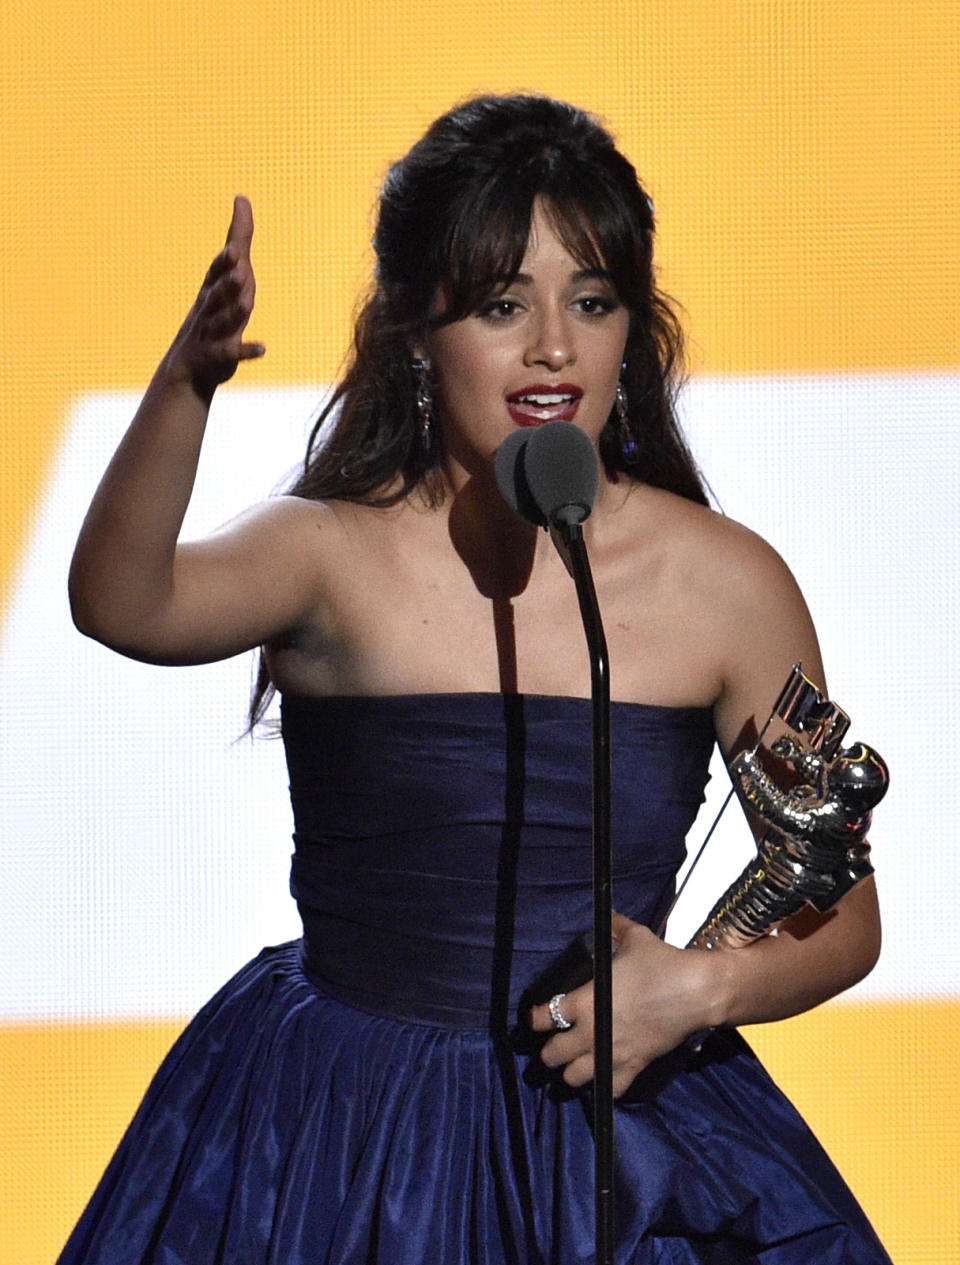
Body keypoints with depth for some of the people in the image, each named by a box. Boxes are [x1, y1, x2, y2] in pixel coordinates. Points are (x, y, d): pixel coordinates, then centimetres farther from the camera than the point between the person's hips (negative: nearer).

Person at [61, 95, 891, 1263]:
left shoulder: (728, 585, -5)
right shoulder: (334, 554, -9)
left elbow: (842, 920, 3)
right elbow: (120, 606, -32)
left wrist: (704, 989, -16)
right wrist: (186, 381, -47)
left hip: (613, 1120, 1)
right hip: (333, 1133, -1)